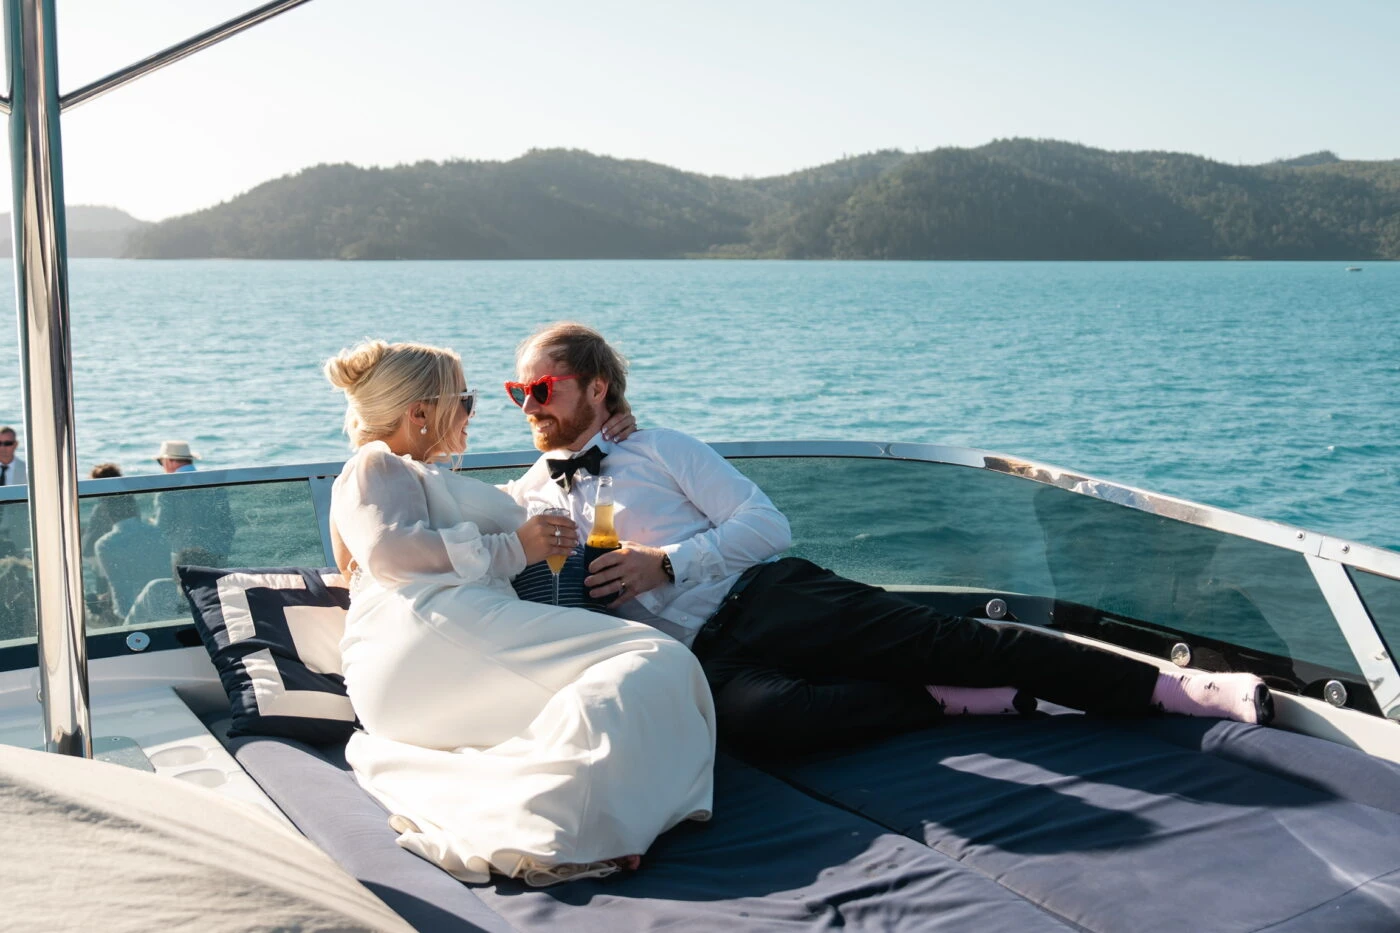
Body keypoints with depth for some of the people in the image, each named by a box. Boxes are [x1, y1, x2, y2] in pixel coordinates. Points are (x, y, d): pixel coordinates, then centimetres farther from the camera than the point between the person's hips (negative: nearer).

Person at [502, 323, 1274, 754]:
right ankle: (945, 704, -22)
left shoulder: (657, 449, 12)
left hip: (764, 596, 0)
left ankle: (1173, 690, -17)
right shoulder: (519, 502, 19)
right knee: (756, 716, -38)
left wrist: (668, 563, -8)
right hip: (704, 658, 0)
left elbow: (767, 524, 5)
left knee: (943, 641, -18)